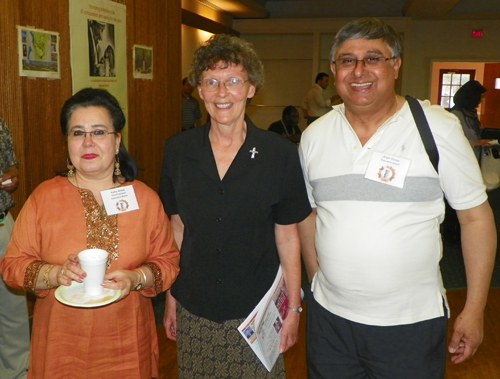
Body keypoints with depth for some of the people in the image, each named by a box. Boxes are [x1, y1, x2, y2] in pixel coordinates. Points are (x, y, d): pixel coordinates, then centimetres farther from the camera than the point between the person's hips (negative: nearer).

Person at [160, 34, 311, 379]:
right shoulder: (178, 151, -3)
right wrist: (170, 298, 8)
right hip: (194, 311, 2)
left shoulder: (280, 154, -10)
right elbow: (176, 228, 5)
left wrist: (294, 308, -1)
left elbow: (287, 237, -4)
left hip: (257, 312, -2)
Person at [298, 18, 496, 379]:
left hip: (412, 322, -3)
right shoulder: (315, 136, 1)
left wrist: (474, 310, -6)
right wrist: (317, 280, 7)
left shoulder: (439, 128, -9)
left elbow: (476, 216, -5)